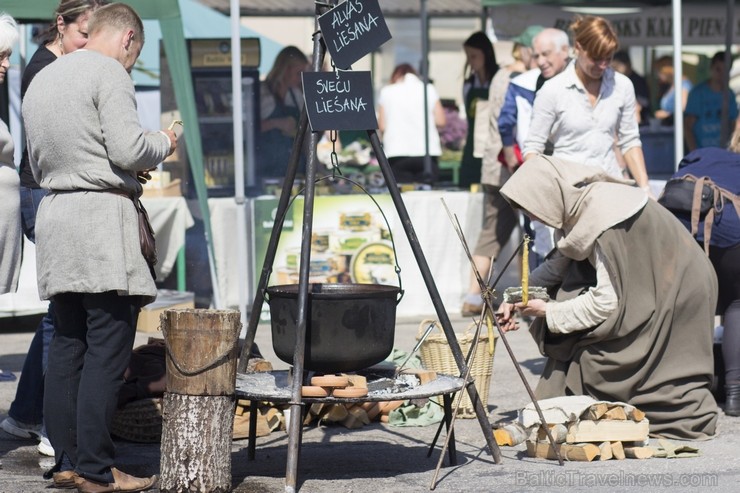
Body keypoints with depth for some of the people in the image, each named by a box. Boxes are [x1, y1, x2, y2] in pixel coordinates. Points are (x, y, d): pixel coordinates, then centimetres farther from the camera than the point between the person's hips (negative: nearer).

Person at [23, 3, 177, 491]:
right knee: (108, 348, -7)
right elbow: (128, 149, -15)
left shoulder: (42, 79, 20)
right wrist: (163, 143, 6)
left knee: (68, 342, 10)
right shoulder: (110, 73, -6)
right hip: (102, 216, -8)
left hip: (54, 214, 8)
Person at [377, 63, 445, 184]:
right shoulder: (429, 89, 8)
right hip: (427, 151, 1)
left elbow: (382, 126, 4)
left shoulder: (386, 92, 7)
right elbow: (440, 121, 5)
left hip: (397, 152, 0)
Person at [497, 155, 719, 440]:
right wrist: (519, 298, 0)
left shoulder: (603, 219, -31)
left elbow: (607, 300, -29)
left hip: (671, 291, -9)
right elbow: (560, 263, 9)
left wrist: (549, 312, -20)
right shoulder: (580, 205, -5)